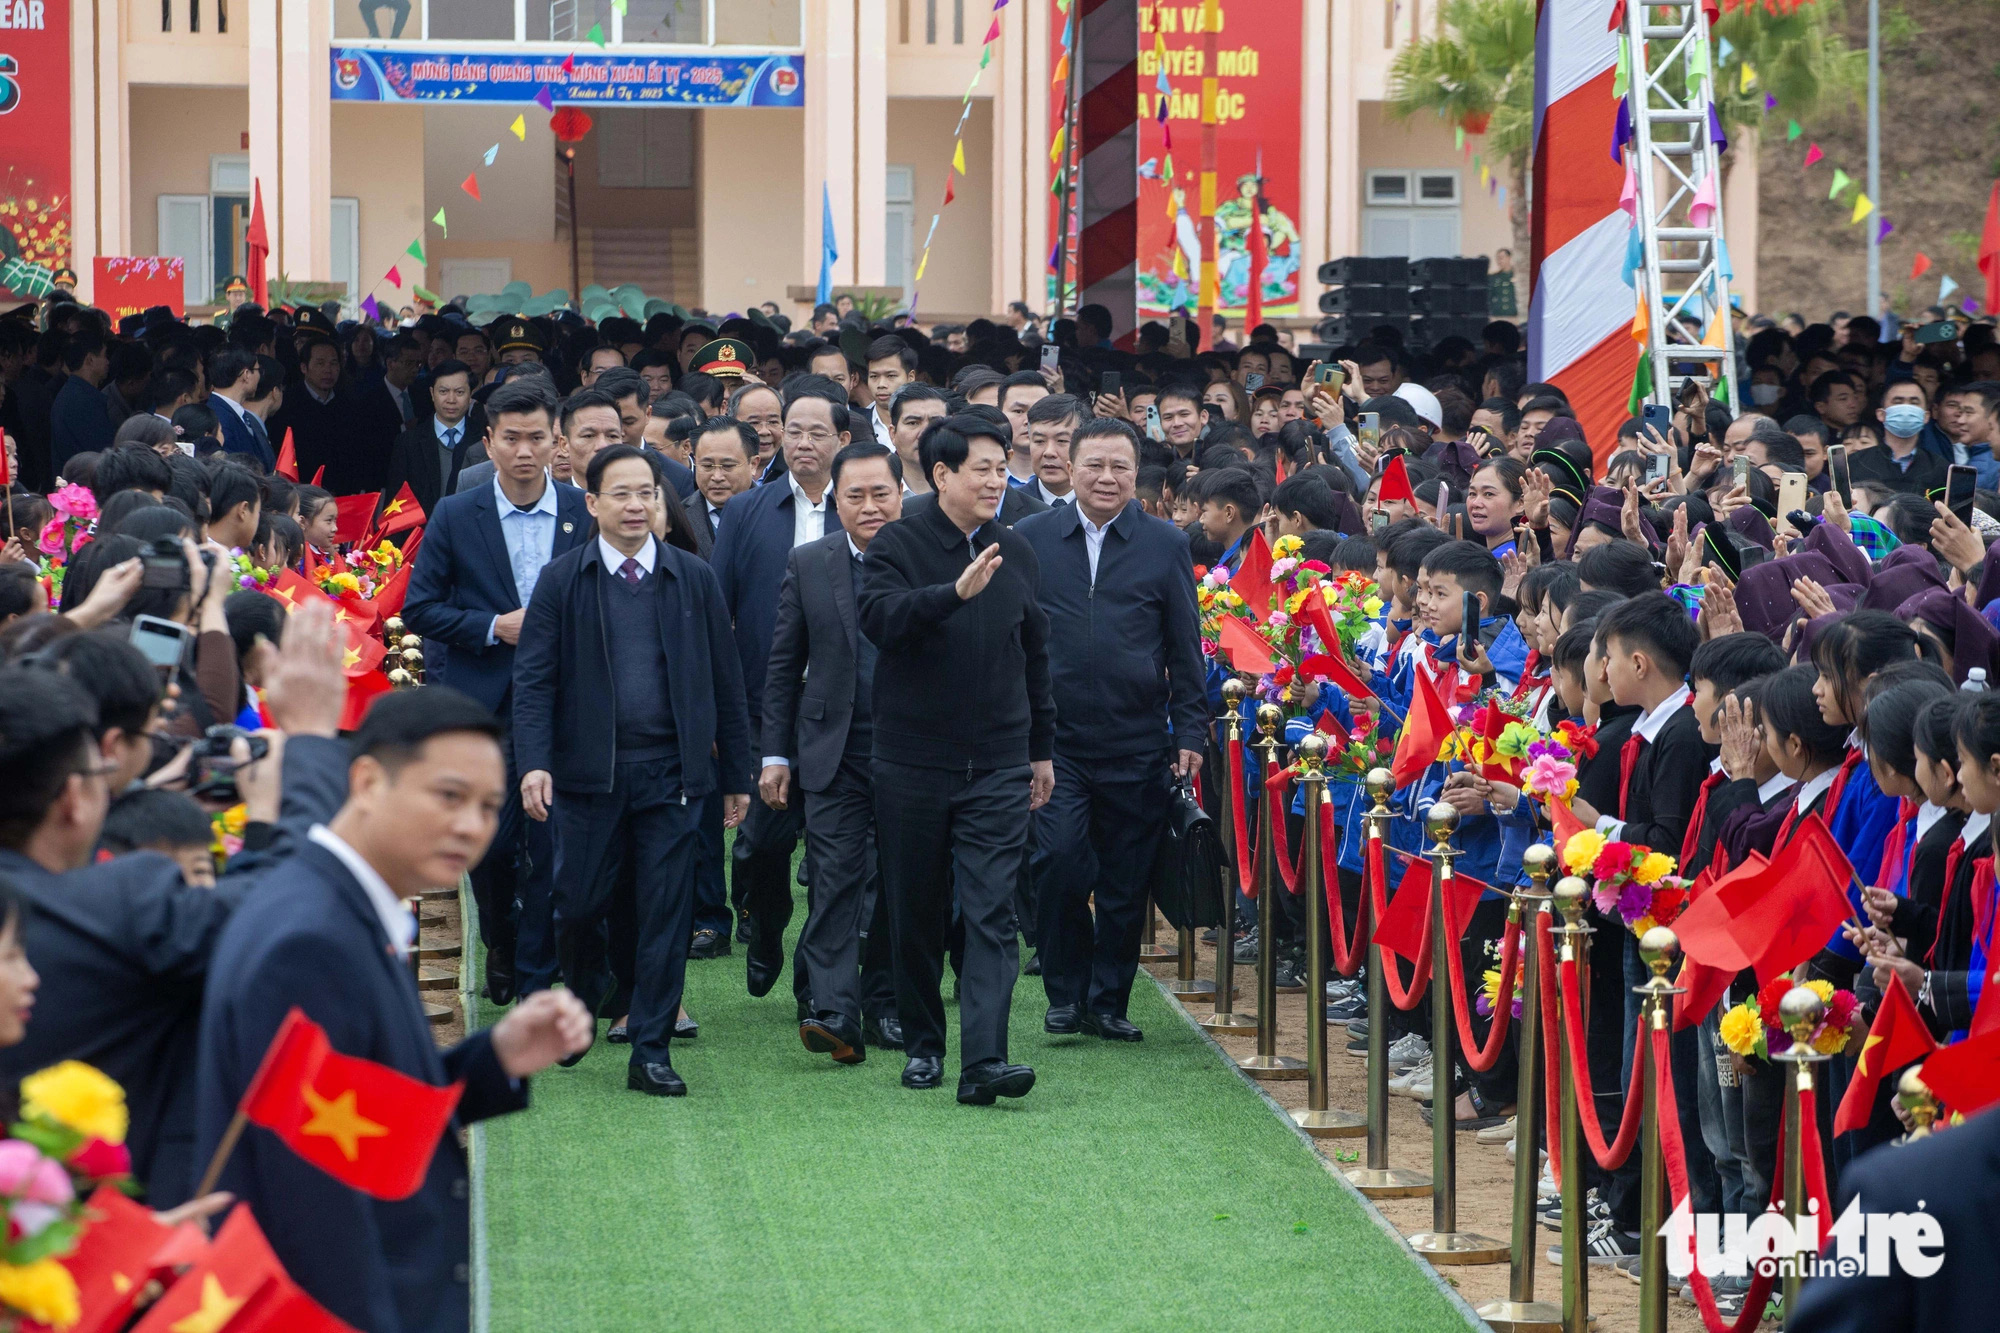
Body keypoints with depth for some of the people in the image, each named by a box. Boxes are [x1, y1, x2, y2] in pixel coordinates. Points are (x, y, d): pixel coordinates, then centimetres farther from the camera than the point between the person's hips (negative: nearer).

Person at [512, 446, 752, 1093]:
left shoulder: (694, 579, 7)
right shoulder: (562, 580, 2)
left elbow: (725, 681, 9)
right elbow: (534, 677, -2)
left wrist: (736, 776, 7)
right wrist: (534, 762, -16)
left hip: (671, 773, 1)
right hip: (589, 771, -1)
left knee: (667, 912, -1)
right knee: (579, 904, 3)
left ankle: (650, 1051, 6)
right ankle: (585, 1005, 32)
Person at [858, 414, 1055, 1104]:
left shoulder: (1016, 553, 9)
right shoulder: (898, 544, -4)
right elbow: (879, 618, -24)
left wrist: (1042, 749, 20)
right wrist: (955, 592, -37)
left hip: (998, 767, 2)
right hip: (913, 762, -2)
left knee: (992, 916, -9)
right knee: (917, 915, 8)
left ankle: (983, 1061, -16)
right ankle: (923, 1044, 24)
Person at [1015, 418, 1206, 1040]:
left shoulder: (1167, 545, 6)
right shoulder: (1030, 539, 5)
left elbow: (1186, 650, 7)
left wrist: (1191, 732, 2)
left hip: (1137, 745, 1)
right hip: (1054, 740, -1)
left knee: (1125, 883, 4)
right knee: (1058, 863, -13)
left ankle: (1108, 1001, 17)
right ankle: (1065, 993, 4)